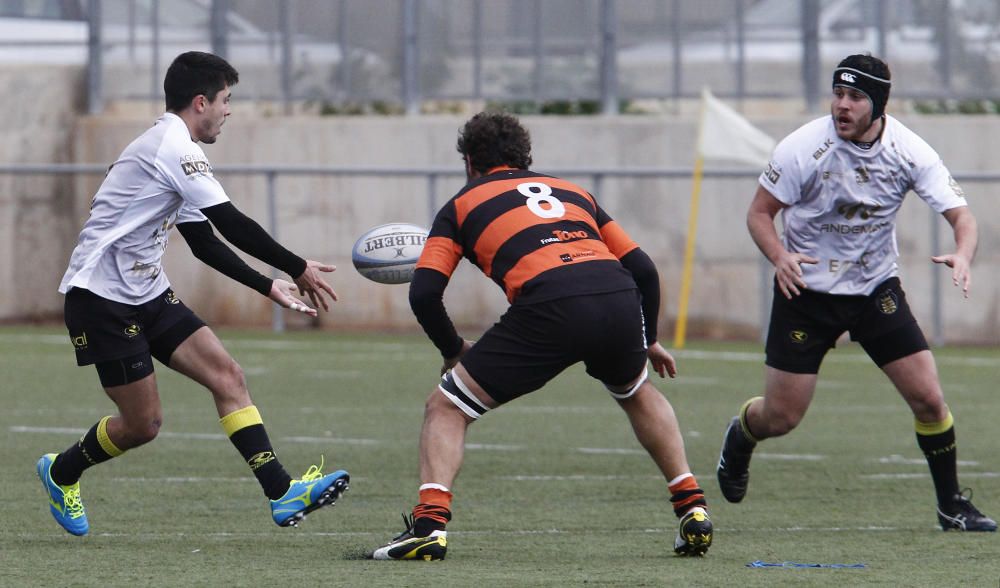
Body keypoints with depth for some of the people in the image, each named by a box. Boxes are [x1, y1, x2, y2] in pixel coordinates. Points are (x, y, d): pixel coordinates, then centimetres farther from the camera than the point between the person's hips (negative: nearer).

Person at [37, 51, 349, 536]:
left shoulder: (172, 148, 16)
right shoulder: (172, 147, -16)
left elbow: (205, 243, 20)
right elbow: (232, 225, -20)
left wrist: (269, 286, 14)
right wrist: (299, 269, -13)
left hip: (146, 296, 10)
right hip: (102, 299, -10)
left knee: (227, 375, -6)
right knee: (143, 424, -4)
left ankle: (281, 493, -14)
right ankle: (61, 472, 23)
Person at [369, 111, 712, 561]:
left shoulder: (461, 206, 22)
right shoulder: (572, 191, 32)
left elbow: (424, 293, 10)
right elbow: (642, 269, 27)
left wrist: (454, 350, 26)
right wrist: (647, 342, 40)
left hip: (547, 312, -4)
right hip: (618, 303, 4)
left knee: (445, 408, 12)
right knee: (638, 395, 36)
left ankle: (429, 525, -6)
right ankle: (693, 510, 29)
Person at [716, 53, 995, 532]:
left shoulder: (908, 151, -12)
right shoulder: (804, 147, -18)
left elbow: (960, 214, -12)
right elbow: (759, 213, -8)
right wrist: (780, 257, -28)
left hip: (877, 290, 2)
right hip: (806, 290, -2)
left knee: (929, 399, -8)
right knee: (780, 417, -1)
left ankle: (952, 505, 11)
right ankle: (740, 435, 36)